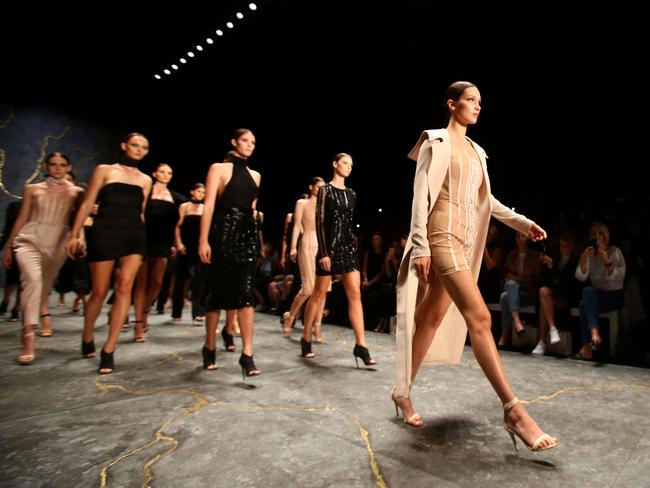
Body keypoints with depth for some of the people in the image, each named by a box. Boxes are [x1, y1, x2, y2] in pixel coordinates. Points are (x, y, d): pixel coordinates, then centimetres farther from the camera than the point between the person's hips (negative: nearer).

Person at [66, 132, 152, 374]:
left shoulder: (145, 180, 17)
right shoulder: (104, 170, 8)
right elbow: (87, 204, 4)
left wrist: (140, 244, 17)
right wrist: (75, 234, -3)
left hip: (134, 234, 3)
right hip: (104, 232, -2)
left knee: (124, 287, -12)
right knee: (99, 291, 1)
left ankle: (108, 350, -7)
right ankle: (87, 338, 27)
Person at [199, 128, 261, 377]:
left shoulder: (255, 175, 17)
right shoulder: (219, 168, 2)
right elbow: (209, 205, -6)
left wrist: (256, 235, 17)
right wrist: (203, 240, -14)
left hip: (247, 233, 4)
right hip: (224, 232, -4)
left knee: (246, 292, -6)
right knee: (218, 291, 4)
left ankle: (247, 353, -6)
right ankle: (210, 347, 22)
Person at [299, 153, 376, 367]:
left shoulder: (351, 193, 15)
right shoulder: (325, 190, -2)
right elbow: (319, 222, -9)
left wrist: (350, 243, 14)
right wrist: (323, 252, -16)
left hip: (348, 245, 5)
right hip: (329, 245, -5)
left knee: (355, 293, -4)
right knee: (319, 293, 3)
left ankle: (361, 345, -3)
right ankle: (306, 339, 19)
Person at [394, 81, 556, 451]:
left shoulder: (476, 152, 22)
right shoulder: (435, 142, 0)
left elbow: (485, 199, 24)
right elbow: (421, 194, -9)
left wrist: (523, 223, 16)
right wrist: (420, 245, -16)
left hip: (465, 239, 8)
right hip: (442, 236, -8)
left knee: (433, 317, 9)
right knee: (479, 316, -15)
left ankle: (403, 391, 21)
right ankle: (513, 410, -10)